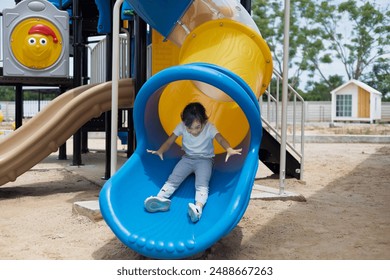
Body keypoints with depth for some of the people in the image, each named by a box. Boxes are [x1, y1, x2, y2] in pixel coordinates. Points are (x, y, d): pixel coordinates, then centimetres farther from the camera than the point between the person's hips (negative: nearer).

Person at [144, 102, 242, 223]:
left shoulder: (209, 127, -17)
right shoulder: (182, 126, -10)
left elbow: (220, 139, -31)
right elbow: (169, 141, -9)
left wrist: (229, 149, -53)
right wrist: (160, 151, -29)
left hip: (205, 159, -3)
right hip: (187, 158, 3)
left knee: (202, 184, -28)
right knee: (173, 178, -20)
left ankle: (198, 207, -50)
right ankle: (160, 199, -39)